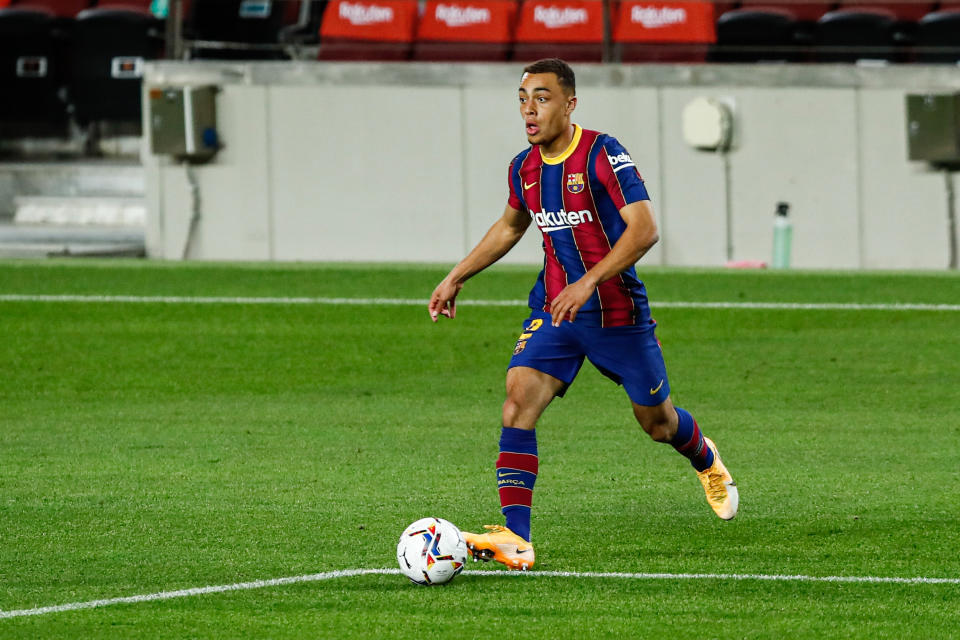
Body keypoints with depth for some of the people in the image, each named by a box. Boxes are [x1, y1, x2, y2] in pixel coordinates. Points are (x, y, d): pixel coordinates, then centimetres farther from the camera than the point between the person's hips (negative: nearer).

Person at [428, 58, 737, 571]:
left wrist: (588, 282, -30)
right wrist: (457, 276, 20)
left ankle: (705, 460, 49)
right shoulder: (524, 168, 4)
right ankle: (515, 540, -24)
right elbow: (510, 226, 24)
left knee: (657, 422, 11)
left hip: (617, 312, -4)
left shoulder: (602, 155, -16)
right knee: (518, 402, -19)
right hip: (553, 310, 4)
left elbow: (644, 229, -22)